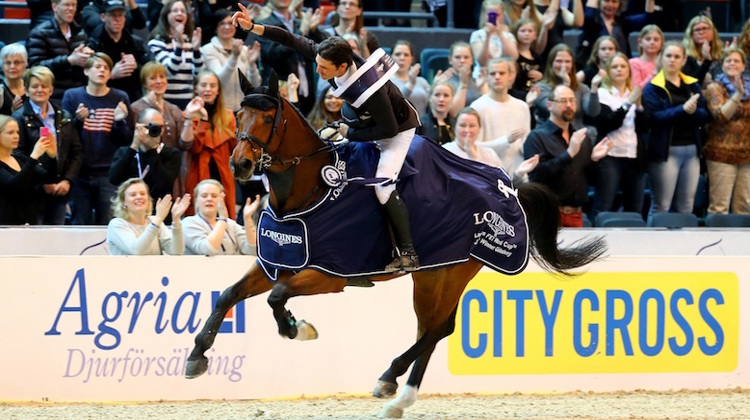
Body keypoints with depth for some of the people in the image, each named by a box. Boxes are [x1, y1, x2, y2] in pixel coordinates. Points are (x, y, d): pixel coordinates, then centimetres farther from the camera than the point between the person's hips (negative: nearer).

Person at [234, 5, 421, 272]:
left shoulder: (369, 89, -42)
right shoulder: (327, 57, -24)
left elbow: (388, 129, -32)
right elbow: (292, 41, -16)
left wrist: (349, 133, -24)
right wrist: (252, 27, -23)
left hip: (398, 128, -9)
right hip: (366, 120, 9)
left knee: (383, 188, -20)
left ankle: (408, 255, -16)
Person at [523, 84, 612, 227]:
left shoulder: (581, 136, 13)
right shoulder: (536, 137, -4)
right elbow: (537, 174, -18)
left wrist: (594, 159, -3)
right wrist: (569, 154, -22)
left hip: (576, 214, 5)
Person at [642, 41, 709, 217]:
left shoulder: (693, 85, 13)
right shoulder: (653, 87, -2)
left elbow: (705, 115, 5)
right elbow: (653, 117, -16)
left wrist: (694, 111, -17)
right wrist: (682, 109, -25)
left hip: (691, 149, 5)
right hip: (666, 150, -5)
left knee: (686, 207, 8)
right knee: (661, 206, -4)